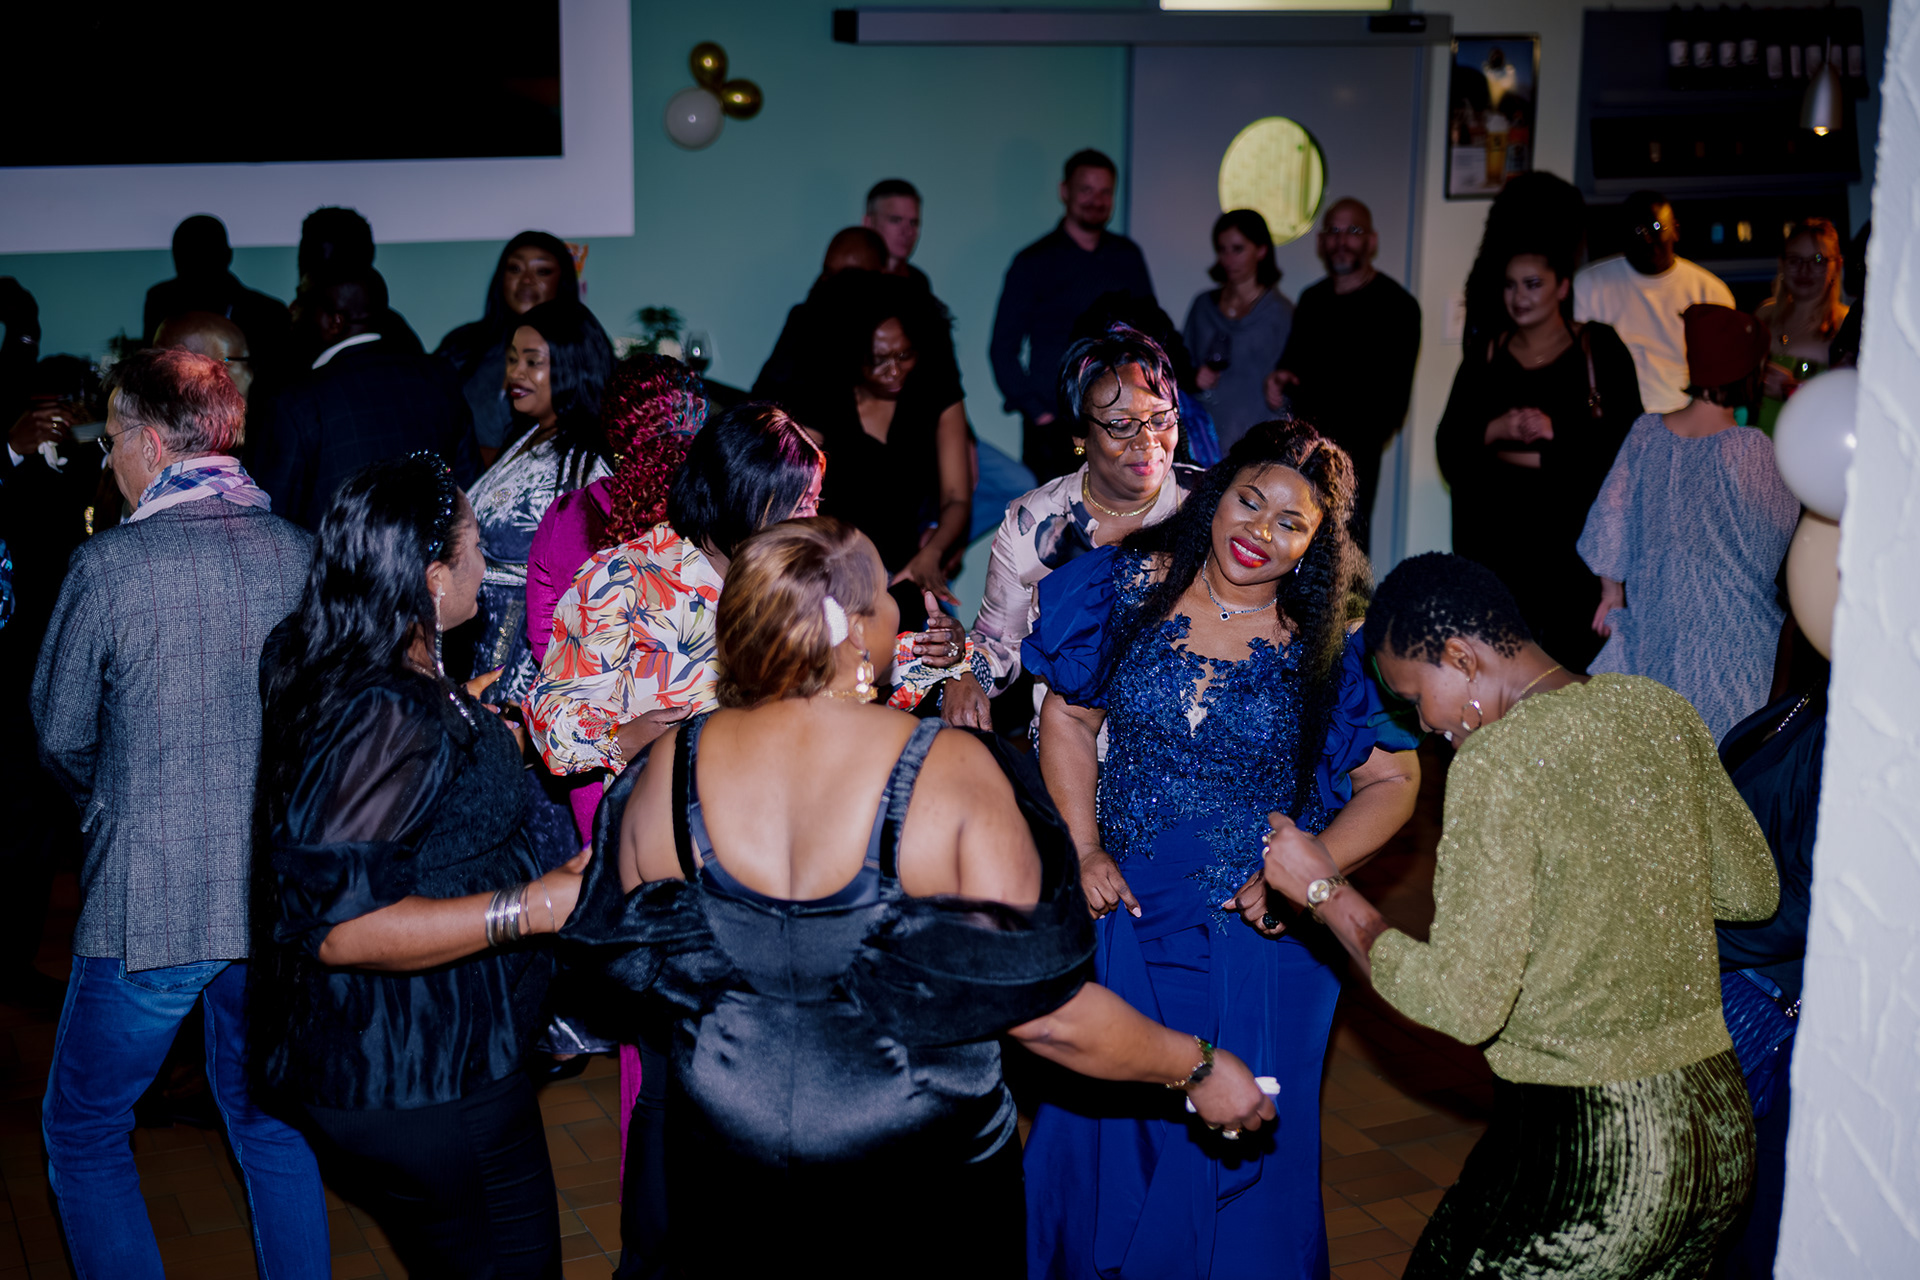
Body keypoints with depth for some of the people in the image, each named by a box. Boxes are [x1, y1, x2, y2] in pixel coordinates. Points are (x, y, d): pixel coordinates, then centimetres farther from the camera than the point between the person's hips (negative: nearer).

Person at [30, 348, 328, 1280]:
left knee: (83, 1132, 14)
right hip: (283, 894, 5)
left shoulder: (110, 565, -12)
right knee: (270, 1121, 21)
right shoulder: (305, 554, -2)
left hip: (150, 899, -4)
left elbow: (60, 735, 0)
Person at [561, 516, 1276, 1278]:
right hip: (918, 1168, -2)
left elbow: (629, 965, -1)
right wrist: (1199, 1070, -8)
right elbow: (1037, 1006, -22)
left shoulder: (671, 768, -13)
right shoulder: (951, 775, -23)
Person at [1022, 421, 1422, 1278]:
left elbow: (1392, 781, -4)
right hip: (1124, 910, 2)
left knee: (1240, 1141, 9)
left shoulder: (1329, 646, -10)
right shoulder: (1132, 586, -4)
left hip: (1258, 929, -2)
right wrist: (1087, 852, -4)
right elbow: (1067, 718, 4)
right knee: (1097, 1119, 16)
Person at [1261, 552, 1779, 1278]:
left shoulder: (1498, 762, -18)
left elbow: (1464, 1005, -19)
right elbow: (1752, 890, 16)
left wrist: (1324, 890, -9)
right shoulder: (1660, 709, 3)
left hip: (1582, 1149, -7)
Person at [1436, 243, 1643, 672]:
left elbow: (1627, 440, -5)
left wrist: (1556, 432, -11)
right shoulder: (1485, 358, 14)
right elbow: (1449, 450, 7)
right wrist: (1495, 430, -11)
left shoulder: (1599, 348, 5)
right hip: (1498, 539, 3)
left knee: (1573, 661, -7)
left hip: (1577, 539, -2)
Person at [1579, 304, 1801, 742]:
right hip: (1730, 633, -5)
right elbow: (1782, 535, -6)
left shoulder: (1646, 433, -2)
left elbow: (1609, 520, 5)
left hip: (1651, 621, 5)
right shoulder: (1752, 450, -16)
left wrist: (1611, 591, 17)